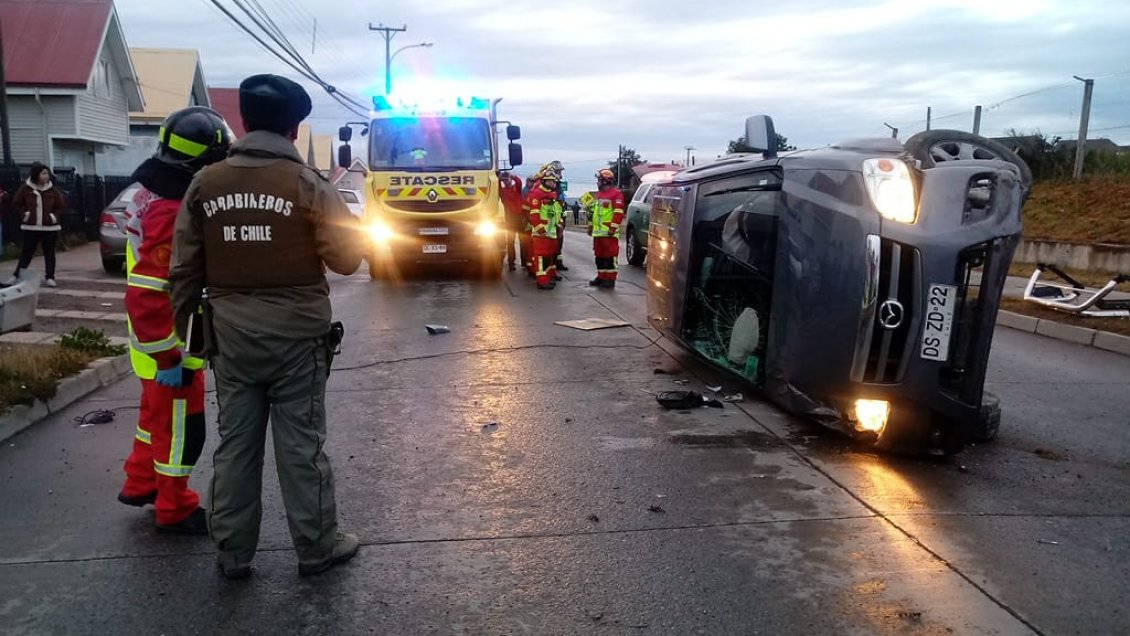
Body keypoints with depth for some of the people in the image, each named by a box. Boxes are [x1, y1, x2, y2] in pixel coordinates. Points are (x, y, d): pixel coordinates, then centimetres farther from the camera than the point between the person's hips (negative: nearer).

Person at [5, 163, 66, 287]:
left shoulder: (52, 190, 0)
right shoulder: (25, 189, -2)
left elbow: (61, 205, 7)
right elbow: (16, 203, 7)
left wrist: (54, 216, -6)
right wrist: (24, 215, -3)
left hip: (49, 227, 1)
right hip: (31, 227, -1)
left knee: (49, 252, 4)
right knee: (27, 252, 3)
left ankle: (50, 277, 10)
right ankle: (17, 276, 11)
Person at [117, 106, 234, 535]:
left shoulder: (160, 197, 6)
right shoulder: (171, 213, -27)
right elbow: (146, 295, -30)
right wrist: (170, 357, -25)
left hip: (169, 342, 10)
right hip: (172, 348, -10)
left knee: (159, 415, 25)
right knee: (181, 429, 5)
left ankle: (140, 484, 43)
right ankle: (175, 510, 21)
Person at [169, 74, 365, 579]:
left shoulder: (205, 184, 1)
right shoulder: (307, 183, -10)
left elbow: (185, 268, 4)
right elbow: (347, 258, -7)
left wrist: (186, 324, 15)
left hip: (230, 334, 4)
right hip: (295, 334, -3)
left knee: (235, 442, 13)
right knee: (301, 443, 6)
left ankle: (232, 553, 23)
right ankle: (317, 547, 18)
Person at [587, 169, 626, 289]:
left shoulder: (616, 193, -8)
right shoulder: (598, 194, 20)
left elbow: (618, 213, -14)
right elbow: (593, 212, 27)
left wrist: (613, 228, -19)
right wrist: (590, 226, 24)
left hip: (609, 232, -9)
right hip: (597, 231, 9)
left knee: (610, 256, -6)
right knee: (599, 256, 13)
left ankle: (610, 279, -3)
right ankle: (601, 277, 21)